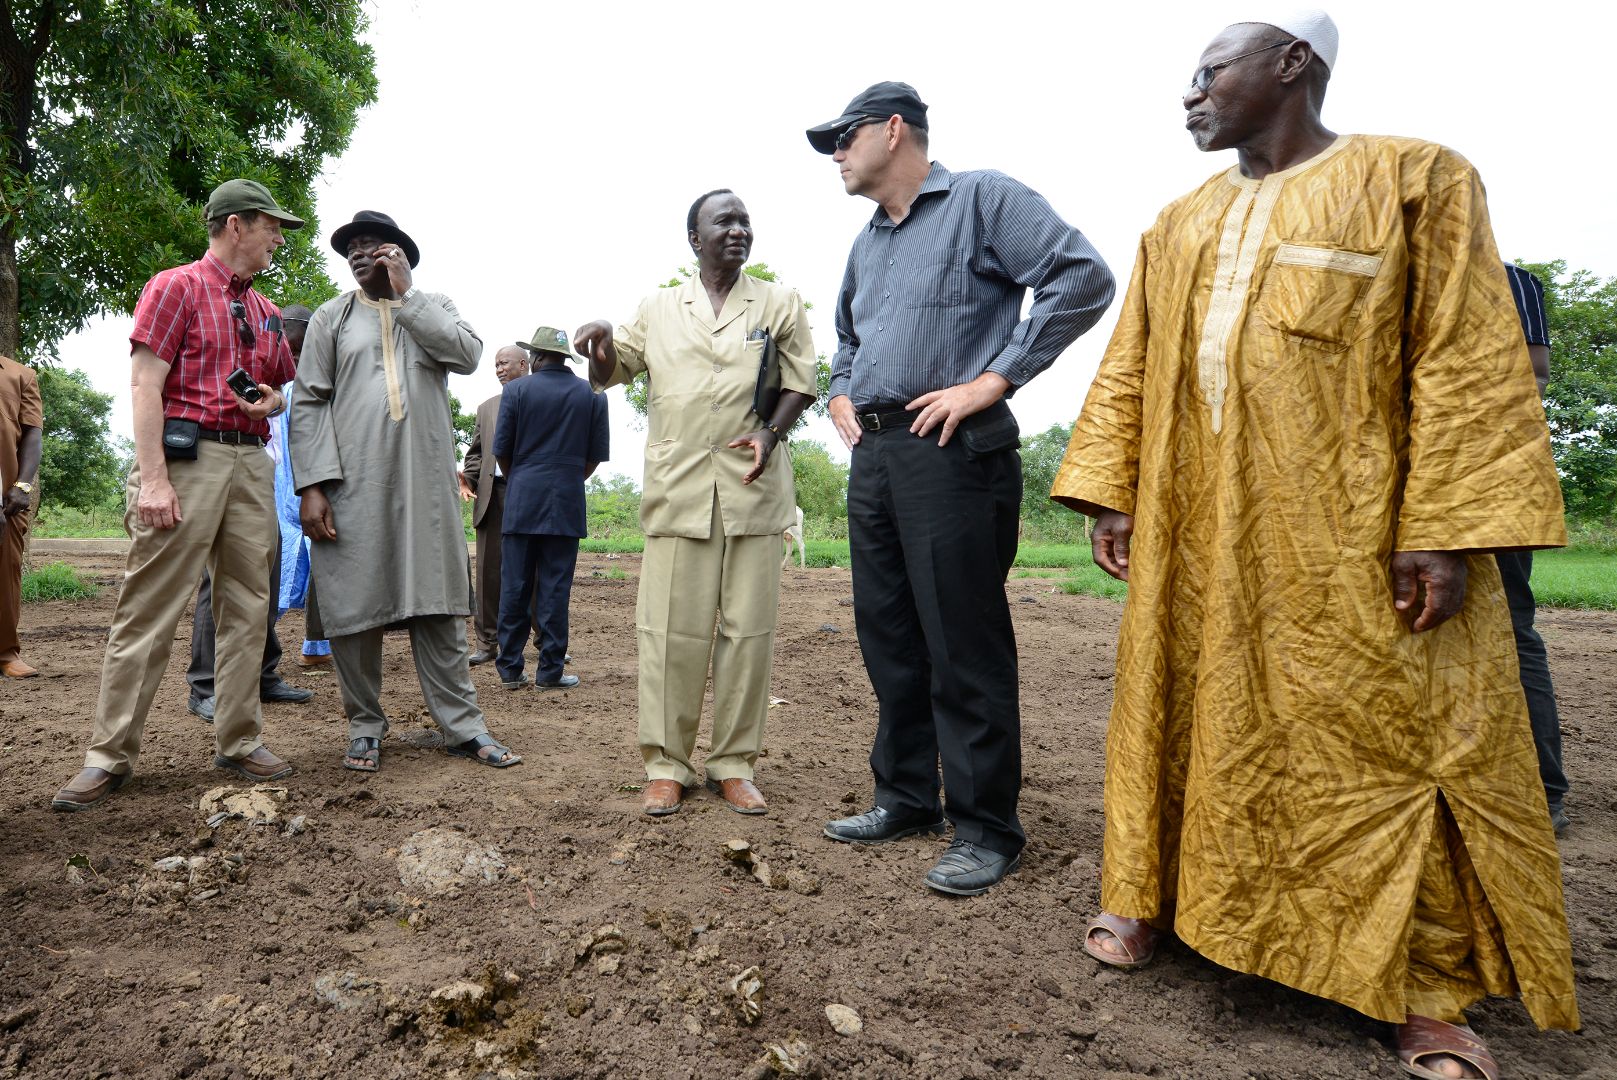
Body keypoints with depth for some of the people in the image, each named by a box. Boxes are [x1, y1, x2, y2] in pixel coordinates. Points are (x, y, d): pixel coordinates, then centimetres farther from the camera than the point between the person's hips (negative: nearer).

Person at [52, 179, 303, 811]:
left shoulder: (265, 311, 19)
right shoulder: (176, 287, 1)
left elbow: (281, 388, 30)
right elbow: (146, 385, -7)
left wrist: (270, 402, 4)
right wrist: (153, 478, -17)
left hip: (252, 462, 6)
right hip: (189, 454, -6)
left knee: (246, 608, 6)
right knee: (149, 610, -5)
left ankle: (239, 742, 14)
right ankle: (110, 756, 3)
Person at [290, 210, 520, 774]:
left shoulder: (435, 307, 14)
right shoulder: (332, 318, 11)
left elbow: (468, 354, -8)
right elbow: (308, 404, 3)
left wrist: (405, 295, -6)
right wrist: (312, 486, -8)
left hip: (425, 486, 0)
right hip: (352, 486, 0)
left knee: (436, 605, 3)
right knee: (354, 607, 4)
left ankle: (462, 725, 8)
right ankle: (365, 726, 18)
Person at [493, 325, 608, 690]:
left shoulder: (517, 390, 0)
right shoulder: (592, 395, 4)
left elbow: (502, 451, 3)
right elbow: (596, 455, 5)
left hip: (522, 500, 0)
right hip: (567, 504, 0)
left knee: (515, 585, 6)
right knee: (555, 587, 2)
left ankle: (511, 669, 11)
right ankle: (550, 671, 4)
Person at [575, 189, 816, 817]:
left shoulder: (779, 303, 12)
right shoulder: (657, 309, 14)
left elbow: (800, 381, 10)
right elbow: (609, 374, 18)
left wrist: (771, 432, -9)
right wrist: (599, 343, -5)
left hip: (752, 484, 0)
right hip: (677, 485, 0)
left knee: (749, 627, 1)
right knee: (670, 627, -1)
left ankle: (734, 764, 11)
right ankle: (666, 764, 8)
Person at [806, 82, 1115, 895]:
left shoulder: (981, 200, -3)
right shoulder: (866, 242, 22)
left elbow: (1083, 278, -13)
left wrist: (993, 379, -16)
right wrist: (842, 393, 16)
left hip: (952, 454, -8)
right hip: (873, 456, 8)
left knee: (963, 648, -5)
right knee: (889, 639, 11)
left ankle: (985, 827, 6)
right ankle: (905, 798, 25)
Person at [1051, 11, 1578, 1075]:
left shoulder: (1413, 179, 1)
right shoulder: (1178, 228, 16)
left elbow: (1467, 362, -7)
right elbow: (1129, 374, 13)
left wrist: (1445, 531, -15)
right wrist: (1110, 492, 2)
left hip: (1354, 540, -4)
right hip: (1197, 538, 5)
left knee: (1395, 740, 1)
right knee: (1176, 713, 10)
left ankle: (1429, 985, 15)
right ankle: (1151, 893, 27)